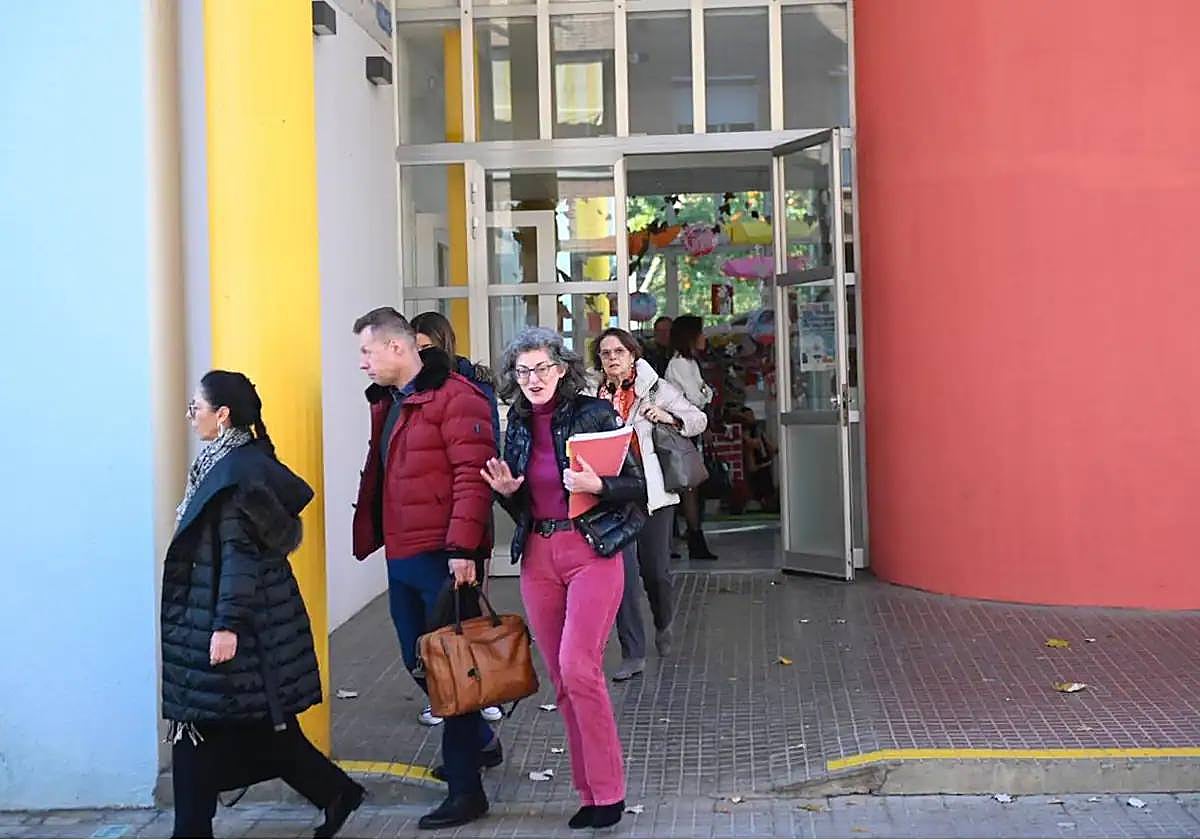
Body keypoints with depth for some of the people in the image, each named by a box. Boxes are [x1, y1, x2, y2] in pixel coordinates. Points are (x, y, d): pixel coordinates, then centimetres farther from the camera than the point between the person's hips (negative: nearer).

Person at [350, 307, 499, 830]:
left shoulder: (454, 396, -12)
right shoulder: (385, 402, 16)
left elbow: (473, 475, -18)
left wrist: (462, 547, -23)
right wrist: (369, 535, 15)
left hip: (443, 557, -9)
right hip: (402, 556, 9)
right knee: (420, 663, 16)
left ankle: (466, 789, 7)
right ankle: (480, 742, 37)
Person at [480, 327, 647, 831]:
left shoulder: (594, 414, -6)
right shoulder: (518, 425, 9)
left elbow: (637, 486, -4)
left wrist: (598, 486, -22)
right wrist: (506, 491, -3)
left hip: (593, 551, -5)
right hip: (538, 557, 5)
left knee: (578, 669, -14)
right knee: (561, 678, 6)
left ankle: (607, 793, 0)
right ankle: (590, 791, 17)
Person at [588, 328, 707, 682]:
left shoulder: (655, 389, 1)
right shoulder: (593, 396, 8)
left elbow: (699, 419, 2)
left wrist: (668, 417, -15)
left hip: (653, 491, -1)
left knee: (655, 570, 6)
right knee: (622, 574, -6)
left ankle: (663, 627, 38)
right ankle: (633, 655, 2)